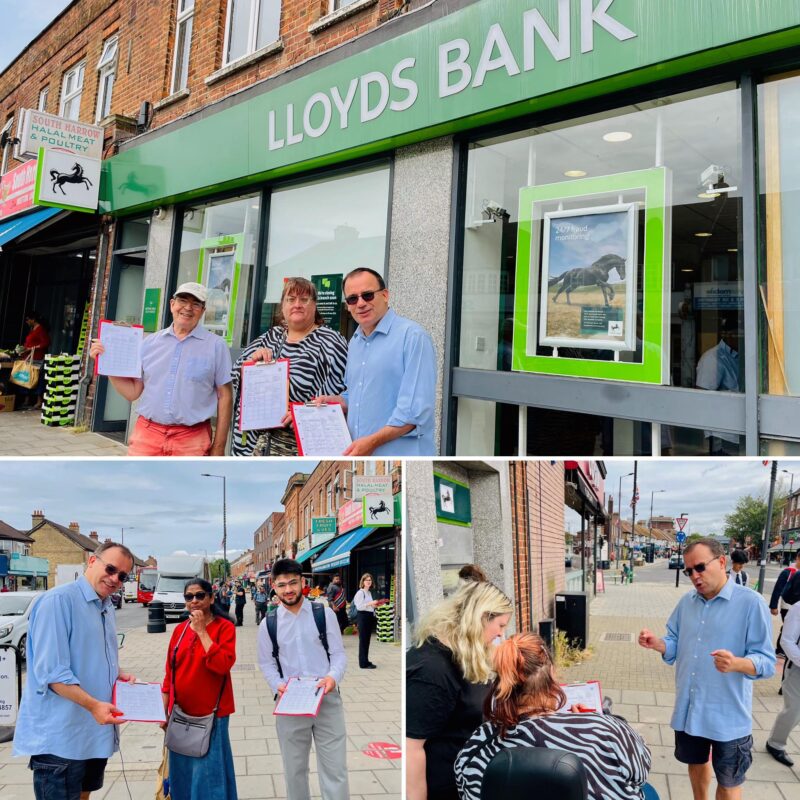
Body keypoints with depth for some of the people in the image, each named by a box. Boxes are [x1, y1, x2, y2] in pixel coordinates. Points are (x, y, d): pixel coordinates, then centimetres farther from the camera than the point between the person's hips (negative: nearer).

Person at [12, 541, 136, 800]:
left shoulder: (107, 607, 11)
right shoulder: (59, 600, -19)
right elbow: (52, 673, -23)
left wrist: (119, 675, 4)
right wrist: (94, 705, -28)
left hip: (96, 732, 9)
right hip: (61, 736, -9)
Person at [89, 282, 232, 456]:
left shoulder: (216, 345, 1)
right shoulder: (150, 342, 9)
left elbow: (225, 397, 0)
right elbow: (133, 392, 12)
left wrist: (218, 447, -3)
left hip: (191, 440, -2)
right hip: (147, 435, 2)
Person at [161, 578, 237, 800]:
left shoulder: (224, 627, -10)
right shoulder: (180, 629, 5)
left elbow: (223, 665, -24)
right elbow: (169, 672, 11)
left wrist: (201, 631, -22)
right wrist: (165, 711, 11)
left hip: (210, 714, -5)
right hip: (180, 714, 5)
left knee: (208, 773, 1)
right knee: (182, 773, 15)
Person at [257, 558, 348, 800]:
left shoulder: (324, 614, -2)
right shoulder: (268, 624, 1)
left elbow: (338, 653, -1)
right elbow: (266, 662, 7)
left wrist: (333, 677, -21)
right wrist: (277, 685, -12)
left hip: (327, 699, -1)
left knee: (335, 767, 1)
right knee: (294, 769, 17)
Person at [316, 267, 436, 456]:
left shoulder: (412, 336, -13)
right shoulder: (354, 342, 13)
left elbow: (416, 409, -19)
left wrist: (372, 442, -22)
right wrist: (333, 401, 6)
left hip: (399, 454, -7)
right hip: (358, 454, 7)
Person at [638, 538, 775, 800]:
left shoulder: (750, 602, -15)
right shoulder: (686, 602, 4)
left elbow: (766, 661, -17)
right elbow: (676, 646, 11)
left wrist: (737, 664, -38)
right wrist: (657, 644, -11)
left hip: (728, 715, -5)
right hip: (688, 709, 5)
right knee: (696, 763, 24)